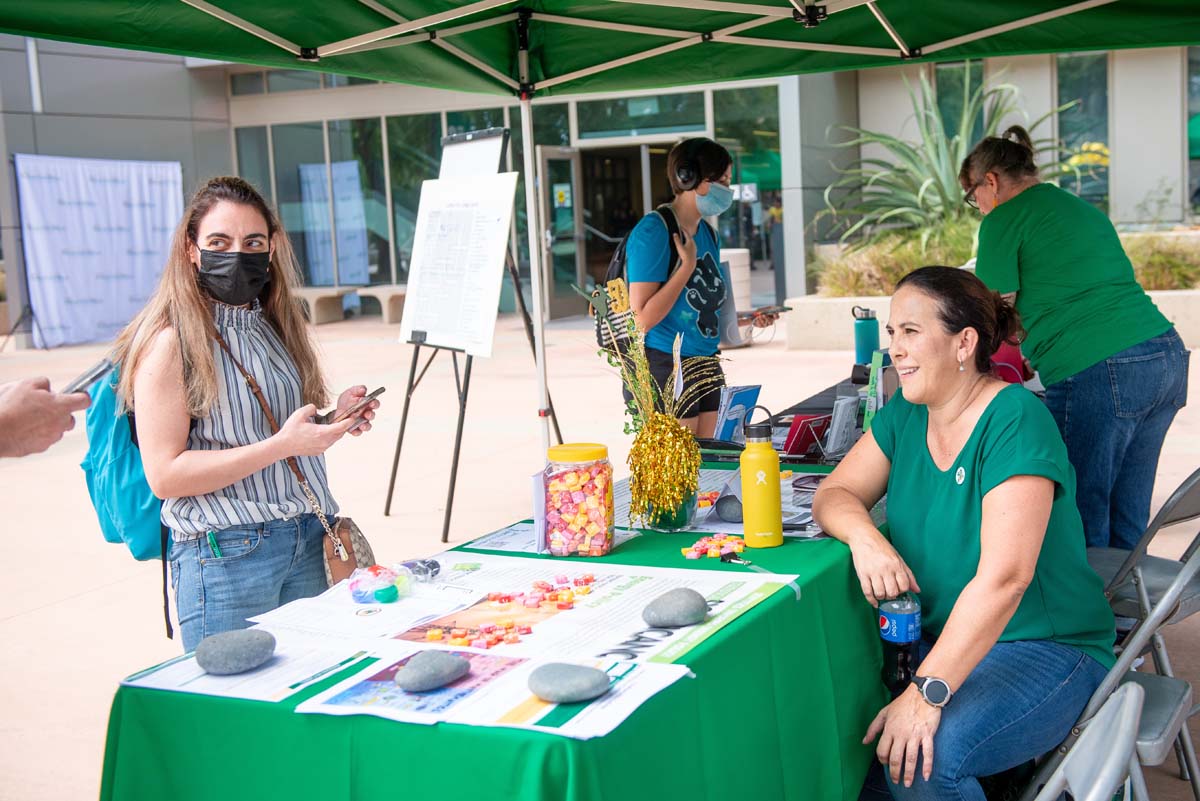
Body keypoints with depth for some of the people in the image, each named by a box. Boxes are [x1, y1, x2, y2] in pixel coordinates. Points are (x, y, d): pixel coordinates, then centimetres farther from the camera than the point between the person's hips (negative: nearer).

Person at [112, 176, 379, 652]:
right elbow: (165, 475, -15)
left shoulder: (275, 325, 12)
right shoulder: (171, 341, -10)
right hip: (226, 556, -6)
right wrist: (282, 444, -21)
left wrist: (335, 418, 3)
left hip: (308, 542, 7)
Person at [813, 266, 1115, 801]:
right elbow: (834, 494, 4)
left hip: (1044, 650, -6)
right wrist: (863, 536, -21)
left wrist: (926, 694, -32)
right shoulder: (904, 414, 5)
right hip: (934, 635, 7)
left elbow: (1003, 579, -27)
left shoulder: (1016, 421, -19)